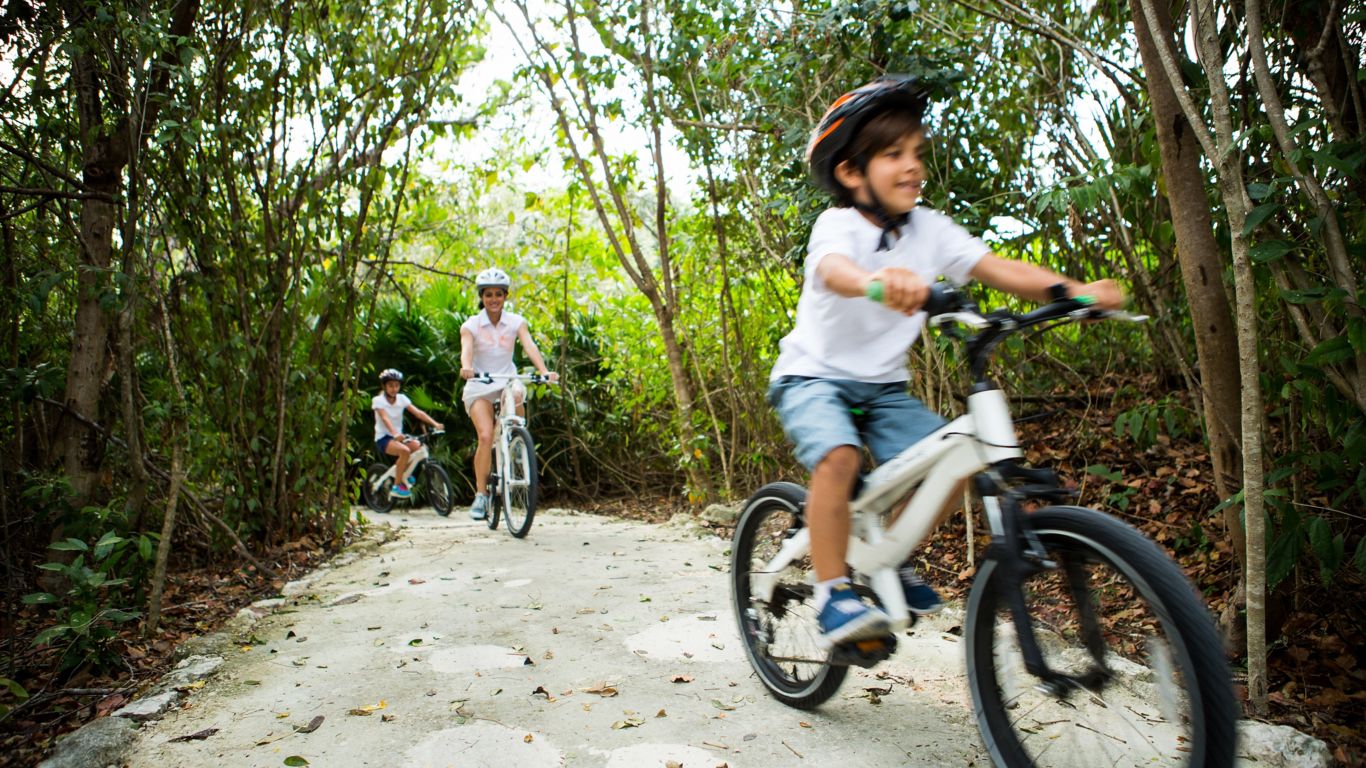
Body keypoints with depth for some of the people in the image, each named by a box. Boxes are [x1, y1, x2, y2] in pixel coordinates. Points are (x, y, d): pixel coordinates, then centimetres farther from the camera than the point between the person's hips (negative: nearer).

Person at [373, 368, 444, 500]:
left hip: (398, 437, 5)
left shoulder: (402, 398, 4)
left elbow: (418, 413, -8)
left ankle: (404, 473, 4)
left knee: (418, 446, -24)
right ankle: (397, 486, -19)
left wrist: (435, 424, -23)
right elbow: (385, 419, -25)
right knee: (405, 451, -33)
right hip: (383, 438, -5)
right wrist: (395, 434, -43)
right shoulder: (378, 400, -8)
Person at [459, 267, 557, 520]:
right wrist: (466, 367, -46)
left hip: (508, 383, 2)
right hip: (479, 387, -1)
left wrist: (543, 370, -36)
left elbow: (529, 346, -17)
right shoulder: (471, 325, -4)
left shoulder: (516, 322, -1)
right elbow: (466, 349, -23)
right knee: (486, 437, -19)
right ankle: (480, 494, -10)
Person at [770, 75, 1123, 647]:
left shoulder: (929, 229, -2)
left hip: (882, 385, 5)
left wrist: (1069, 290, -31)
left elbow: (996, 268, -13)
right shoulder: (838, 224, -17)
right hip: (813, 375, -5)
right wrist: (878, 282, -64)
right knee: (838, 456, -32)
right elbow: (833, 269, -41)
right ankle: (833, 593, -17)